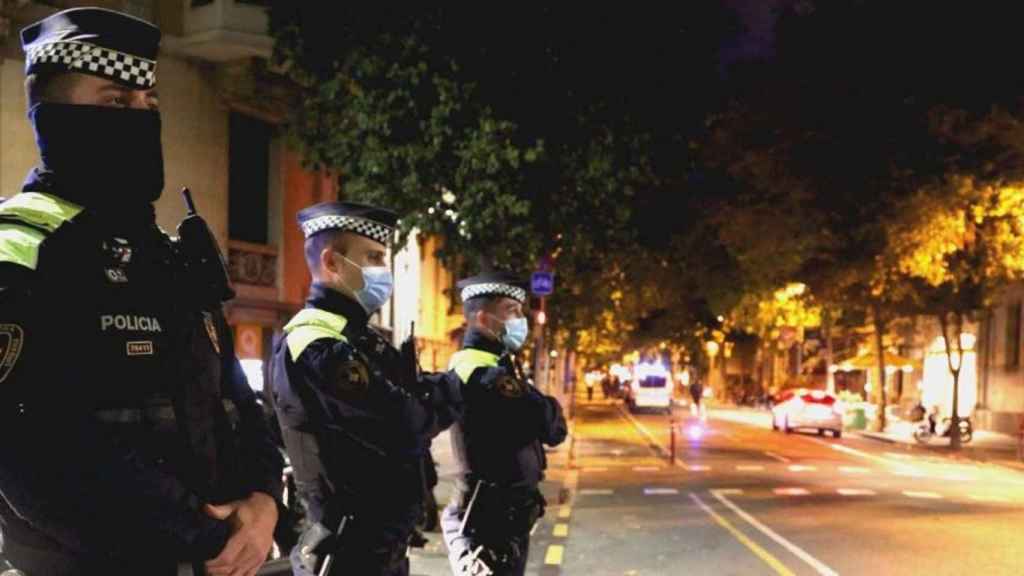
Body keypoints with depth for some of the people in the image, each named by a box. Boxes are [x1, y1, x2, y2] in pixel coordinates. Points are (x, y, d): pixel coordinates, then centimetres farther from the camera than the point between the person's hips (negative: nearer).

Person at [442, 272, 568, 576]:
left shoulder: (489, 367, 14)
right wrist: (549, 407, -1)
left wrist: (539, 405, -4)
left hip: (497, 516, 10)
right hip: (490, 523, -10)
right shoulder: (485, 375, -21)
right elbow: (554, 428, -20)